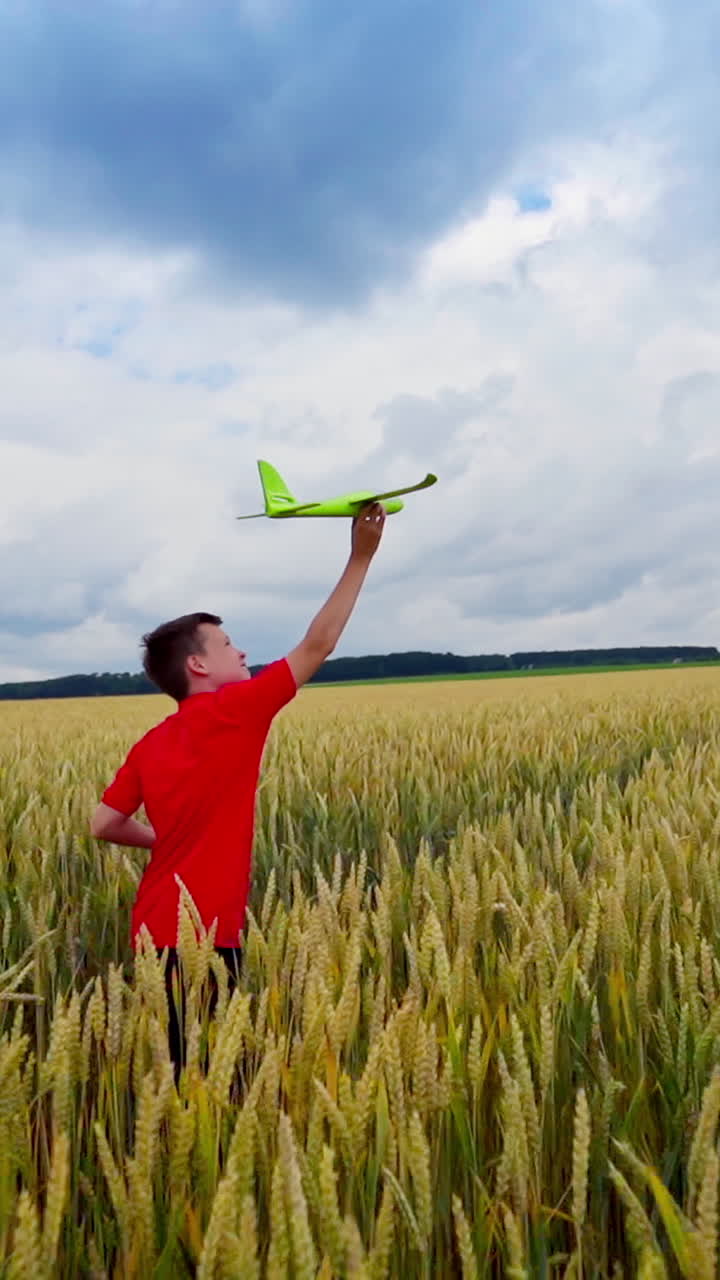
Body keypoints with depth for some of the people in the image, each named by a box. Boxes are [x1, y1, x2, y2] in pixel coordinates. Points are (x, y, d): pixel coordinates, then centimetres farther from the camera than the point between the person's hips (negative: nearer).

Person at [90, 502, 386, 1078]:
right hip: (200, 937, -8)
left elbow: (103, 825, 8)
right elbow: (318, 645, -10)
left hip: (156, 931, 8)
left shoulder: (150, 744, 8)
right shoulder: (232, 711, -12)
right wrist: (361, 556, -5)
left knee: (185, 1070, 18)